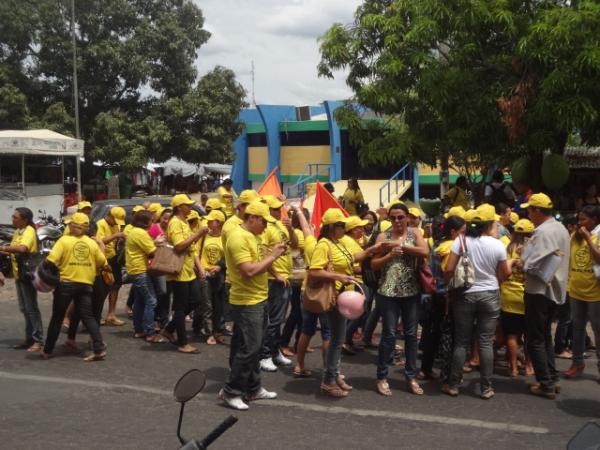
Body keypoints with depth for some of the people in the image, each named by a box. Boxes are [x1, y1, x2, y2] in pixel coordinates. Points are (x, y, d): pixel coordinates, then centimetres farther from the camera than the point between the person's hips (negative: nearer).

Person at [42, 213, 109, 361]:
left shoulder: (64, 240, -6)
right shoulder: (92, 243, 5)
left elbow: (50, 261, -15)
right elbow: (104, 264, 9)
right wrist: (107, 269, 31)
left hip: (66, 283, -2)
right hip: (86, 284, 3)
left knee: (57, 318, 10)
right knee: (88, 317, 5)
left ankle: (47, 350, 20)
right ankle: (99, 349, -8)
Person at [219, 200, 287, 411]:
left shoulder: (254, 236, 12)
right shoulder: (238, 237, -19)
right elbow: (249, 271, -26)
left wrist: (274, 254, -1)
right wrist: (273, 255, -19)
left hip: (259, 299, 10)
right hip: (246, 302, -10)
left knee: (255, 347, 15)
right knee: (248, 348, -6)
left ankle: (253, 389, 25)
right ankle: (230, 391, 5)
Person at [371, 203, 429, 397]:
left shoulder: (414, 233, 3)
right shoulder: (383, 236, 1)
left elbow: (425, 252, -15)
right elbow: (374, 264, -2)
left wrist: (400, 245, -15)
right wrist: (390, 255, -18)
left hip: (411, 292, 2)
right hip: (388, 292, -2)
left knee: (411, 334, 9)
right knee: (389, 334, 0)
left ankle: (411, 376, 20)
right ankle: (382, 377, 12)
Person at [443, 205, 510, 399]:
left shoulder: (462, 241, -7)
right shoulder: (497, 245, -6)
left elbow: (449, 270, -8)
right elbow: (504, 274, 1)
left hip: (465, 296, 0)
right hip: (489, 296, 0)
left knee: (461, 342, 8)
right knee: (486, 342, 5)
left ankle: (453, 385, 13)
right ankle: (486, 388, 10)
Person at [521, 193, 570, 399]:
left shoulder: (542, 232, -20)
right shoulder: (561, 229, 10)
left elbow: (531, 265, -23)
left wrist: (520, 262, -3)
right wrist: (526, 260, 11)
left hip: (539, 290, -9)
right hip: (555, 289, 9)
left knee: (536, 339, 0)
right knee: (546, 336, 19)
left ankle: (546, 385, 4)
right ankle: (552, 379, 23)